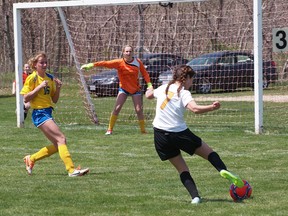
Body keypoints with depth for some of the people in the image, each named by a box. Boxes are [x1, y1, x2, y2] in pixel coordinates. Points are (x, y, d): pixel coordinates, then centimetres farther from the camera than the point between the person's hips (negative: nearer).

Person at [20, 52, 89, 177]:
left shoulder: (50, 78, 13)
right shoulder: (32, 78, -7)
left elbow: (54, 100, 16)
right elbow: (25, 98, -12)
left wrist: (58, 88, -1)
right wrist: (39, 87, -18)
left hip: (48, 113, 8)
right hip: (39, 113, -8)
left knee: (57, 145, 8)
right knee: (61, 139, -18)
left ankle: (31, 159, 23)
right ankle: (71, 170, -23)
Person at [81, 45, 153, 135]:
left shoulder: (138, 62, -9)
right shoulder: (119, 63, -15)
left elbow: (144, 73, 3)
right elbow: (105, 63, -24)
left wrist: (149, 84, -7)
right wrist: (91, 65, -33)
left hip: (136, 89, 1)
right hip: (123, 88, -1)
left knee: (139, 110, -2)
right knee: (117, 108, -12)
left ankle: (143, 130, 13)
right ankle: (110, 129, -5)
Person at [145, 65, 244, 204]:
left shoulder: (163, 88, 9)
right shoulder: (183, 93, -8)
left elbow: (148, 95, 30)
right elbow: (195, 108, -28)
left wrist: (150, 89, 51)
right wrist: (211, 108, -36)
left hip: (160, 135, 5)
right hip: (179, 133, -5)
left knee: (182, 169, 10)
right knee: (209, 152, 9)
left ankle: (195, 197, -8)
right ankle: (223, 170, -20)